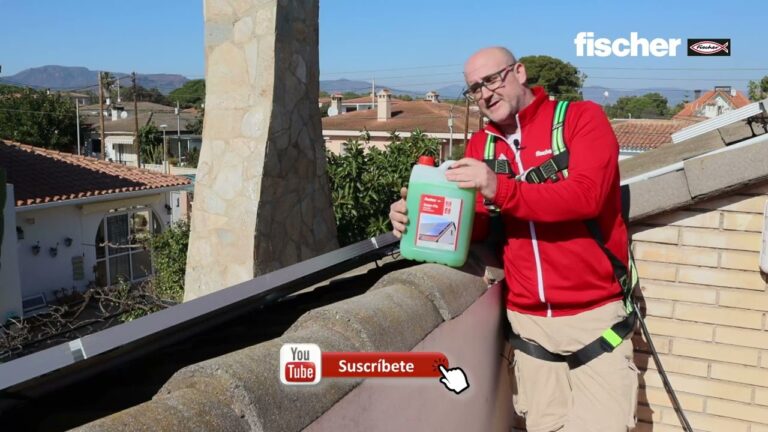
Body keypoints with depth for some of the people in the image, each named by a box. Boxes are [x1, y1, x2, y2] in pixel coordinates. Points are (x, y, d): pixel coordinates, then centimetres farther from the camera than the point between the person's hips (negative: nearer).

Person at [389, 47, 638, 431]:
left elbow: (586, 196, -20)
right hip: (527, 319, 4)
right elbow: (474, 225, 4)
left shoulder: (582, 117, -5)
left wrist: (500, 190, -30)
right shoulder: (482, 145, 7)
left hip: (594, 314, -3)